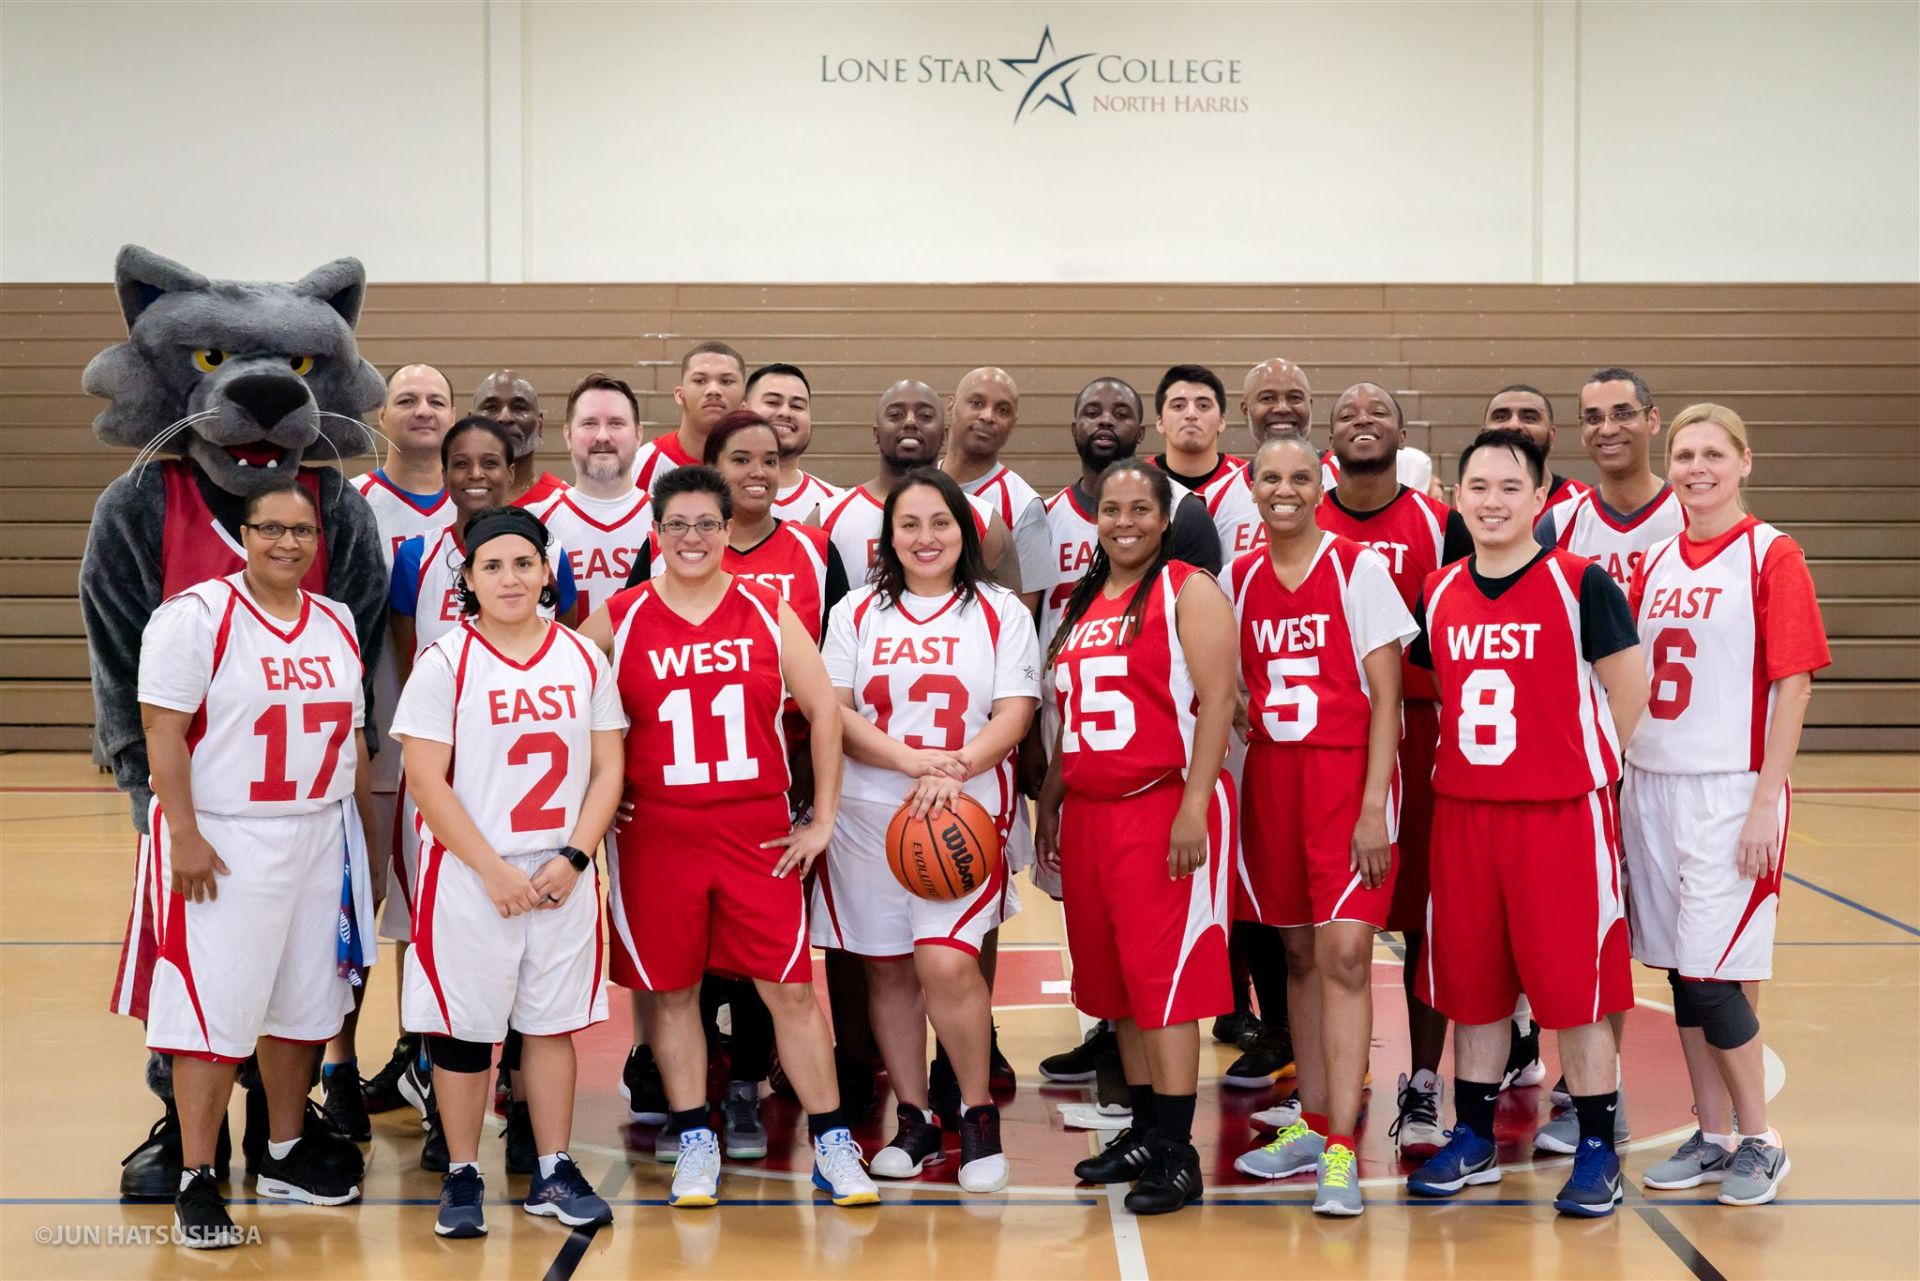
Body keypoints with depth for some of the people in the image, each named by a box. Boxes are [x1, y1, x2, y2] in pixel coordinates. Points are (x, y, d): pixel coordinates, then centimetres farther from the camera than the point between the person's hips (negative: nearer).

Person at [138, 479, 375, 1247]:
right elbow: (163, 730, -12)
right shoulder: (197, 615, -9)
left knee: (303, 1003, 12)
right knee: (214, 1011, -6)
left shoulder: (337, 625, 11)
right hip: (224, 846, -6)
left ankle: (284, 1156, 26)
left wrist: (365, 833, 15)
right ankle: (196, 1183, 1)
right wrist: (184, 836, -18)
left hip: (319, 841, 6)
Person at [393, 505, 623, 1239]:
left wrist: (573, 858, -7)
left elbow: (607, 768, 6)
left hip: (563, 877, 3)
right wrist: (494, 870, -13)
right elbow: (426, 781, -9)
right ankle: (462, 1178, 15)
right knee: (463, 1030, 3)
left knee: (552, 1021, 9)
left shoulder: (583, 659, 6)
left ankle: (553, 1174, 19)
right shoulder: (446, 661, -5)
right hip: (469, 878, -3)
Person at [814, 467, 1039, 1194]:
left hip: (966, 810, -3)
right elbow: (834, 710, 2)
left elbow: (1015, 714, -2)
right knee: (887, 969, 6)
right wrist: (912, 760, -13)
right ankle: (914, 1122, 18)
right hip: (865, 814, 3)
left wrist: (954, 770, -19)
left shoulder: (1000, 612, 6)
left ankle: (978, 1115, 0)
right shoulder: (857, 613, 10)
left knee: (946, 962, -17)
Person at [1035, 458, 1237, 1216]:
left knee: (1165, 974, -10)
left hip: (1164, 806, -8)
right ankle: (1144, 1131, 20)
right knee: (1112, 975, 10)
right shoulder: (1081, 605, 18)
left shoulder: (1188, 592, -5)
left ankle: (1176, 1153, -8)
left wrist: (1194, 807, -19)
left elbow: (1216, 699, -12)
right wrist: (1049, 803, 19)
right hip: (1089, 811, 8)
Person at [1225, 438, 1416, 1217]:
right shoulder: (1238, 581, 9)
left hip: (1347, 775, -4)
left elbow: (1385, 697, -6)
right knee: (1299, 955, 11)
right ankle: (1312, 1125, 21)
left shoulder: (1359, 569, -3)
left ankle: (1340, 1152, -12)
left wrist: (1374, 805, -12)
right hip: (1271, 776, 5)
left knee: (1344, 953, -12)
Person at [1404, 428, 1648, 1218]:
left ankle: (1597, 1151, 10)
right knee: (1469, 981, 11)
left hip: (1561, 815, -5)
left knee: (1573, 982, -1)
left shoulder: (1580, 584, -7)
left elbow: (1628, 692, -4)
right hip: (1463, 812, 5)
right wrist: (1458, 761, 9)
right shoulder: (1439, 594, 7)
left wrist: (1584, 769, -1)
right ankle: (1472, 1140, 24)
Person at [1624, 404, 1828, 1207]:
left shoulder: (1772, 555, -6)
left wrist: (1765, 802, -14)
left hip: (1728, 791, -6)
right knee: (1681, 972, 9)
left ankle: (1758, 1142, 9)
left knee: (1714, 974, -7)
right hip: (1652, 783, 6)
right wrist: (1618, 778, 8)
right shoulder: (1656, 562, 11)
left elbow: (1792, 688, -9)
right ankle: (1712, 1137, 19)